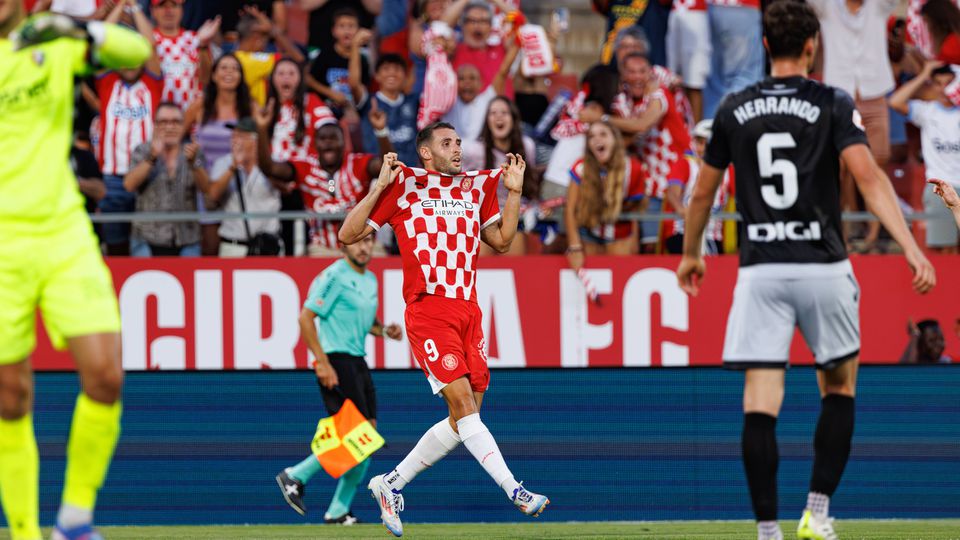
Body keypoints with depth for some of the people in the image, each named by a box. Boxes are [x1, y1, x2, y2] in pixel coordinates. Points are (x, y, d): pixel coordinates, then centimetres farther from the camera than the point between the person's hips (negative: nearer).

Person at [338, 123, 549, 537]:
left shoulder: (476, 188, 15)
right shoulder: (405, 185, 1)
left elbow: (501, 242, 22)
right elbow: (348, 235, 0)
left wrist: (514, 192, 12)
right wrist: (380, 187, -10)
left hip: (468, 312, 6)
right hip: (428, 312, -6)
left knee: (464, 418, 4)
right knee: (462, 403, -17)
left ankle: (391, 484, 18)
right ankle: (515, 492, -23)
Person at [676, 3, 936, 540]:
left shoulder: (735, 109, 7)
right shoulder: (833, 104, -2)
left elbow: (703, 192, 16)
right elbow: (869, 178, -14)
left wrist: (691, 254, 32)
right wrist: (913, 250, -18)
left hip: (760, 269, 1)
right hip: (823, 266, -1)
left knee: (760, 403, -2)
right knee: (839, 386, 17)